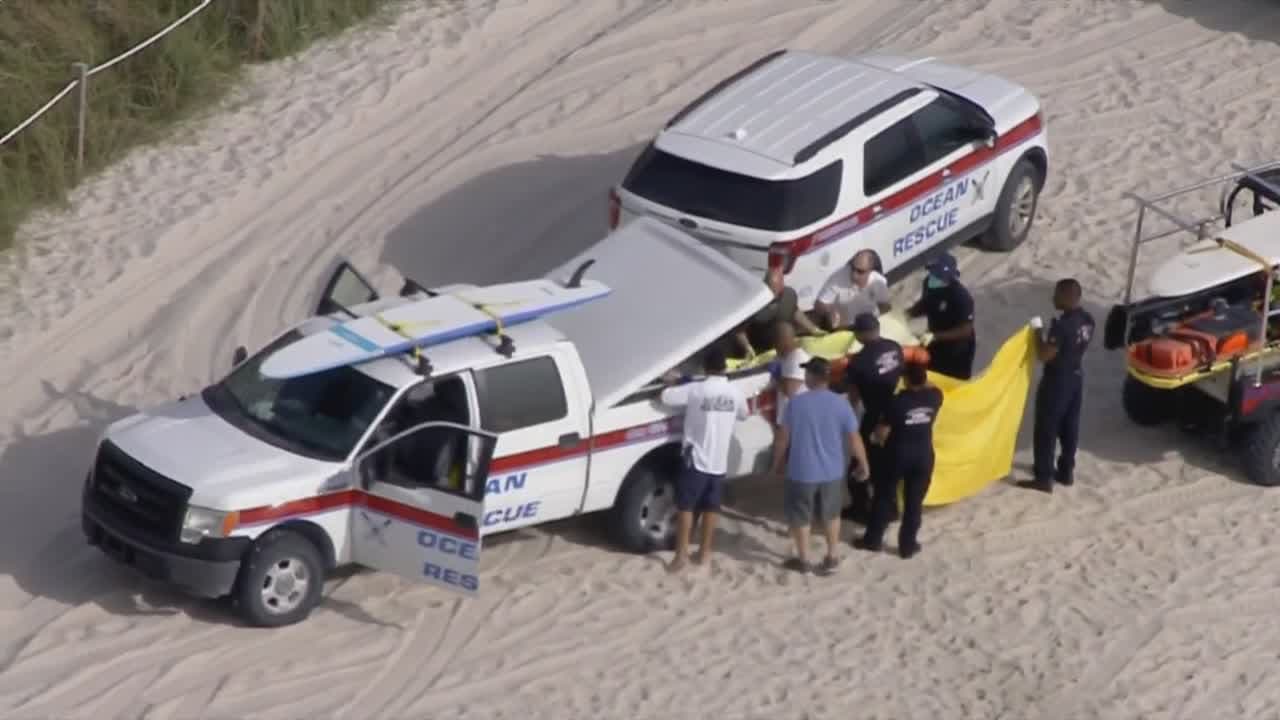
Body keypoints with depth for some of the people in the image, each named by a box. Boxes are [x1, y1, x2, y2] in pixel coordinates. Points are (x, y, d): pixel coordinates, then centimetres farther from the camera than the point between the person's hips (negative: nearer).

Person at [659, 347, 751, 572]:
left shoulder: (696, 389, -15)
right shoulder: (734, 392, 0)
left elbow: (666, 397, -13)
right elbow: (744, 414, 18)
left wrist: (671, 383, 7)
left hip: (696, 459, -4)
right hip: (719, 462, 4)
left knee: (685, 507, 4)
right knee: (710, 508, 14)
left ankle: (681, 554, 0)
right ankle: (704, 552, 20)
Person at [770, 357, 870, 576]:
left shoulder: (796, 403, -14)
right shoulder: (841, 403, -10)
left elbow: (783, 437, -7)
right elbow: (854, 439, -5)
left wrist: (777, 463, 8)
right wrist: (863, 464, 10)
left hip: (801, 471, -2)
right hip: (832, 471, 2)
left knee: (800, 517, 15)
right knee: (831, 514, 21)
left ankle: (803, 560, 24)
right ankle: (831, 558, 26)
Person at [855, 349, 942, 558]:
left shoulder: (898, 401, -22)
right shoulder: (935, 396, -10)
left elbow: (882, 432, -15)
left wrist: (879, 440, 6)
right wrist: (921, 369, 12)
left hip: (898, 454, -3)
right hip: (923, 454, 3)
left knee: (884, 497, 13)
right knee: (914, 501, 11)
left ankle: (872, 539, 22)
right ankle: (908, 545, 15)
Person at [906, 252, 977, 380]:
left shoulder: (961, 297, -34)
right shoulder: (930, 283, -14)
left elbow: (965, 331, -29)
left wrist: (935, 336, -34)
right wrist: (908, 313, -12)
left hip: (957, 350, -6)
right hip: (936, 346, 6)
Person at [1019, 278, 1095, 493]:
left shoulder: (1061, 324, -28)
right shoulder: (1087, 319, -2)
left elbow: (1044, 355, -23)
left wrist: (1038, 331, -12)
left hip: (1056, 381, -8)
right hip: (1076, 377, 8)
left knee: (1046, 429, 3)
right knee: (1070, 427, 18)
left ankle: (1043, 478, 9)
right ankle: (1066, 472, 29)